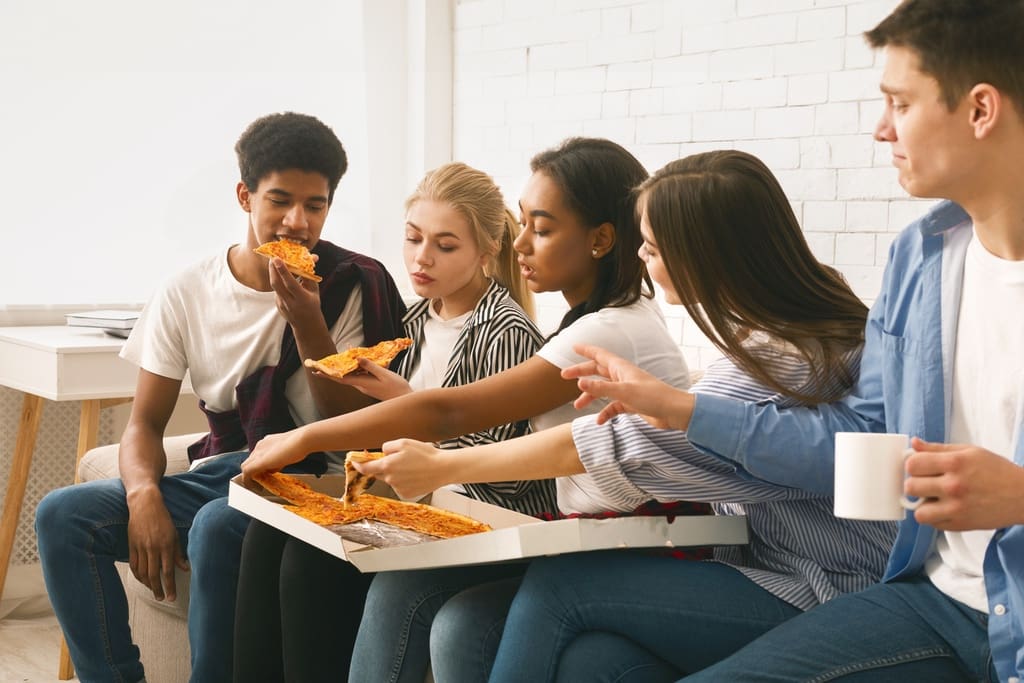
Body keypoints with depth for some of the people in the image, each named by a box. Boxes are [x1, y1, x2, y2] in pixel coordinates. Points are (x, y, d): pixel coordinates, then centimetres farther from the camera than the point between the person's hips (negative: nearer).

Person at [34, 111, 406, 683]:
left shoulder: (352, 288, -4)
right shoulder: (187, 294, 4)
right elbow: (145, 423, 5)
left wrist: (307, 324, -18)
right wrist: (144, 495, -17)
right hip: (219, 474, 4)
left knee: (217, 525, -35)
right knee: (62, 514, -16)